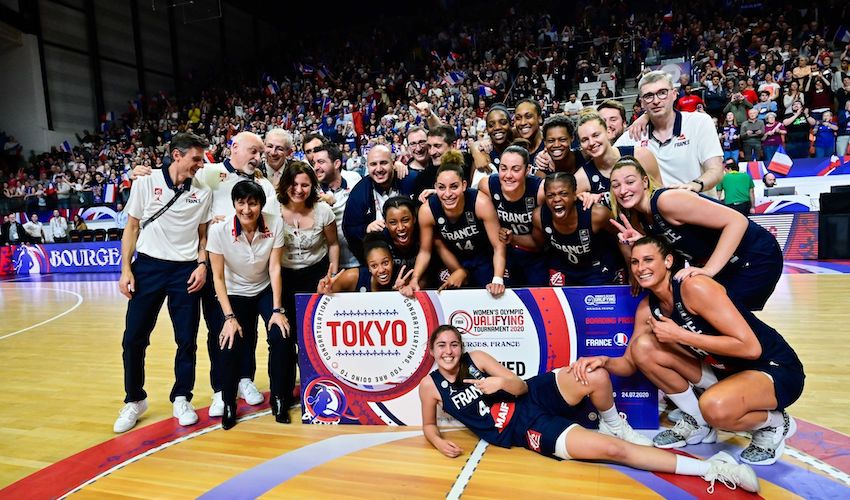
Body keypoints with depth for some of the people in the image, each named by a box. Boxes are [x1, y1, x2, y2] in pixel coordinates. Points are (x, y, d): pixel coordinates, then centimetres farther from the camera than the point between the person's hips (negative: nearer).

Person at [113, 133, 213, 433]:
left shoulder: (203, 192, 4)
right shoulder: (146, 183, 0)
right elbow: (132, 228, 4)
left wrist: (202, 265, -4)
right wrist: (126, 269, -2)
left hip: (186, 271, 1)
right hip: (147, 267, -1)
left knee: (187, 340, 3)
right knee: (134, 338, 3)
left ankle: (182, 399, 22)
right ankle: (134, 400, 24)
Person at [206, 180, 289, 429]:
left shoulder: (275, 224, -19)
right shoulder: (219, 230, -22)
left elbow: (275, 268, -15)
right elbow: (218, 277, -15)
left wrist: (277, 310, -19)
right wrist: (229, 317, -21)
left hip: (266, 291, 1)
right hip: (235, 294, 0)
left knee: (280, 337, -20)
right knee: (230, 346, -18)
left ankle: (278, 397, 2)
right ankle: (228, 404, 9)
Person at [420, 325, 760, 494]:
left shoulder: (476, 358, -1)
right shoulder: (430, 386, -4)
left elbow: (520, 387, -1)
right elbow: (428, 426, 11)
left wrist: (502, 382, -23)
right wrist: (440, 443, -11)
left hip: (533, 397, 3)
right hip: (522, 431, -2)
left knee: (595, 376, -29)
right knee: (612, 449, -19)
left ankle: (613, 424, 6)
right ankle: (710, 469, -11)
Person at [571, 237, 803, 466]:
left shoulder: (694, 287, -26)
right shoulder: (647, 308, -4)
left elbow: (750, 347, -28)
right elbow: (630, 363, 1)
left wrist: (679, 335, -27)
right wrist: (604, 361, -21)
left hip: (777, 370, -6)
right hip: (724, 369, 7)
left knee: (714, 407, -37)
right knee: (643, 346, -12)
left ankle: (775, 423, 0)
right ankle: (697, 423, 7)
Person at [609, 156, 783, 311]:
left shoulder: (667, 200, -27)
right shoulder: (639, 218, -1)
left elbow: (737, 221, -28)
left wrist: (709, 270, -34)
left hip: (756, 258, -8)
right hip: (728, 267, 8)